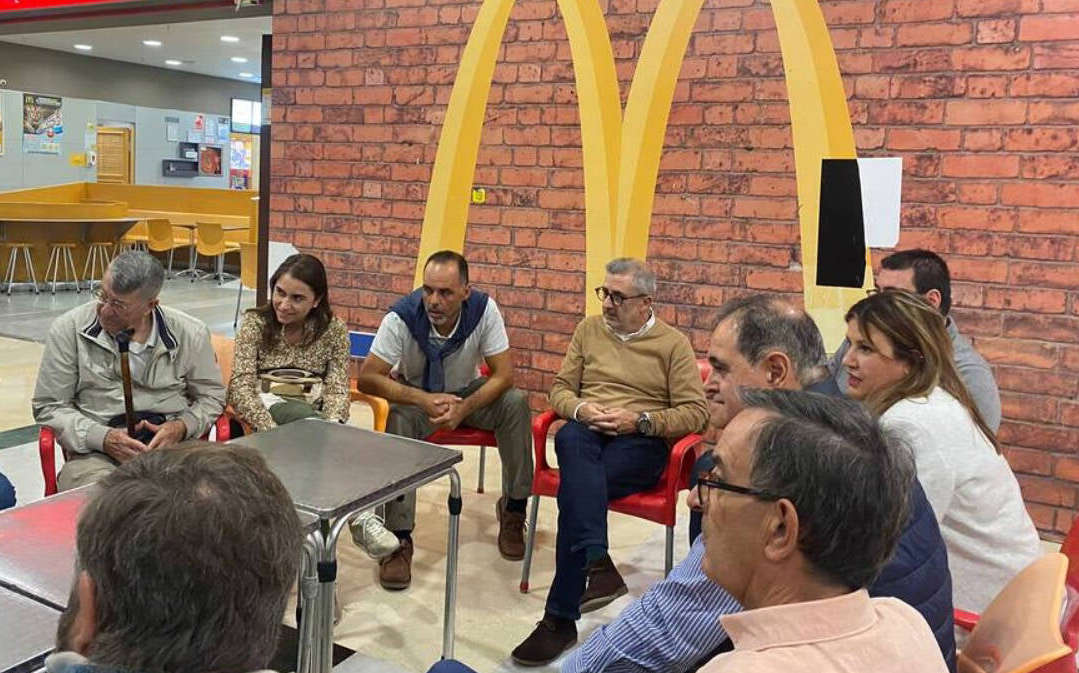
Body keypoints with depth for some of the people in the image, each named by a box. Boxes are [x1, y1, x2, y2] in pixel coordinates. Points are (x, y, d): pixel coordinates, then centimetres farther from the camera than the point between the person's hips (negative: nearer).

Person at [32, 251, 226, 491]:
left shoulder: (190, 334, 3)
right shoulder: (68, 329, 2)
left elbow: (211, 396, 16)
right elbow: (48, 406, 6)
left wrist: (181, 427, -5)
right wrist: (103, 438, -10)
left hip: (171, 444, 1)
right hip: (96, 452, -1)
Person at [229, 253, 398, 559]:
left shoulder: (333, 329, 9)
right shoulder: (256, 323, 5)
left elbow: (337, 387, 0)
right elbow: (241, 387, -7)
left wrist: (331, 424, -24)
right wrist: (273, 431, -25)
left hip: (312, 416, 2)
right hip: (266, 408, -2)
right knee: (304, 415, -35)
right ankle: (362, 515, -44)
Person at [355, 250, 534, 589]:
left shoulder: (484, 309, -23)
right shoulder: (402, 316, -26)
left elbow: (504, 374, -19)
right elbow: (367, 378, -25)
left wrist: (463, 409, -35)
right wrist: (423, 400, -37)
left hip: (467, 393, 2)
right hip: (416, 394, -1)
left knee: (516, 403, -25)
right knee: (399, 420, -34)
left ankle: (513, 507, -5)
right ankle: (399, 538, -26)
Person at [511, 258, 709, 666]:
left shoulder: (673, 344, 4)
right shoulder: (589, 329, 14)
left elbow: (696, 413, -1)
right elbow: (560, 388, 15)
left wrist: (639, 420, -14)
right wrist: (581, 409, -9)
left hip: (642, 442, -2)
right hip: (587, 430, 3)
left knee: (576, 487, -31)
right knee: (570, 439, -37)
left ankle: (560, 618, -27)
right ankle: (597, 565, -49)